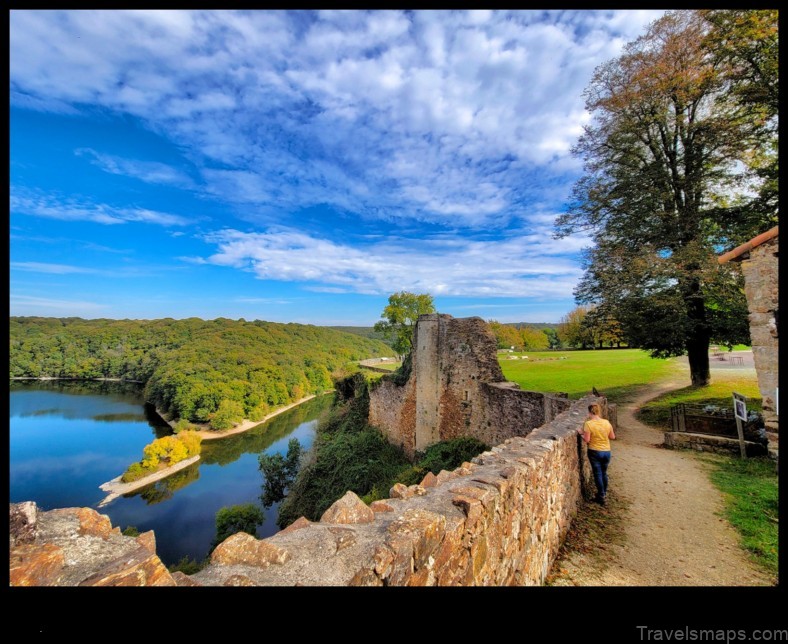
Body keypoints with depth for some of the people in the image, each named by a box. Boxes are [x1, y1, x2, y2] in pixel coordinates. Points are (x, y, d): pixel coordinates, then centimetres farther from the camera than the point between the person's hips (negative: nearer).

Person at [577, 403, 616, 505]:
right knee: (604, 473, 23)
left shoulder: (588, 424, -19)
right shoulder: (606, 422, -7)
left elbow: (587, 440, -18)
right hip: (606, 451, 4)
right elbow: (612, 436, 4)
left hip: (594, 452, -4)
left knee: (598, 474, 9)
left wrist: (581, 433, -2)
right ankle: (604, 492, 39)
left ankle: (601, 497, 16)